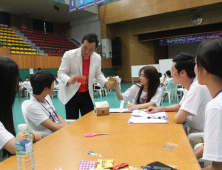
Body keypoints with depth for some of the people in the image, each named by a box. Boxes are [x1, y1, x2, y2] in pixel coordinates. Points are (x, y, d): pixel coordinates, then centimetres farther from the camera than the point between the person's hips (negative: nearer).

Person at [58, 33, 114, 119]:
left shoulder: (97, 58, 1)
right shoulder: (69, 55, -11)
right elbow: (61, 73, -10)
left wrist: (105, 83, -6)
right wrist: (69, 80, -33)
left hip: (87, 95, 4)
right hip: (71, 95, -3)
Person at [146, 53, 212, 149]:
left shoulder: (197, 87, -27)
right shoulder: (190, 86, 5)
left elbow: (178, 119, -30)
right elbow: (180, 106, 21)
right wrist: (159, 109, 11)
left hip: (201, 137, -8)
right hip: (194, 132, 8)